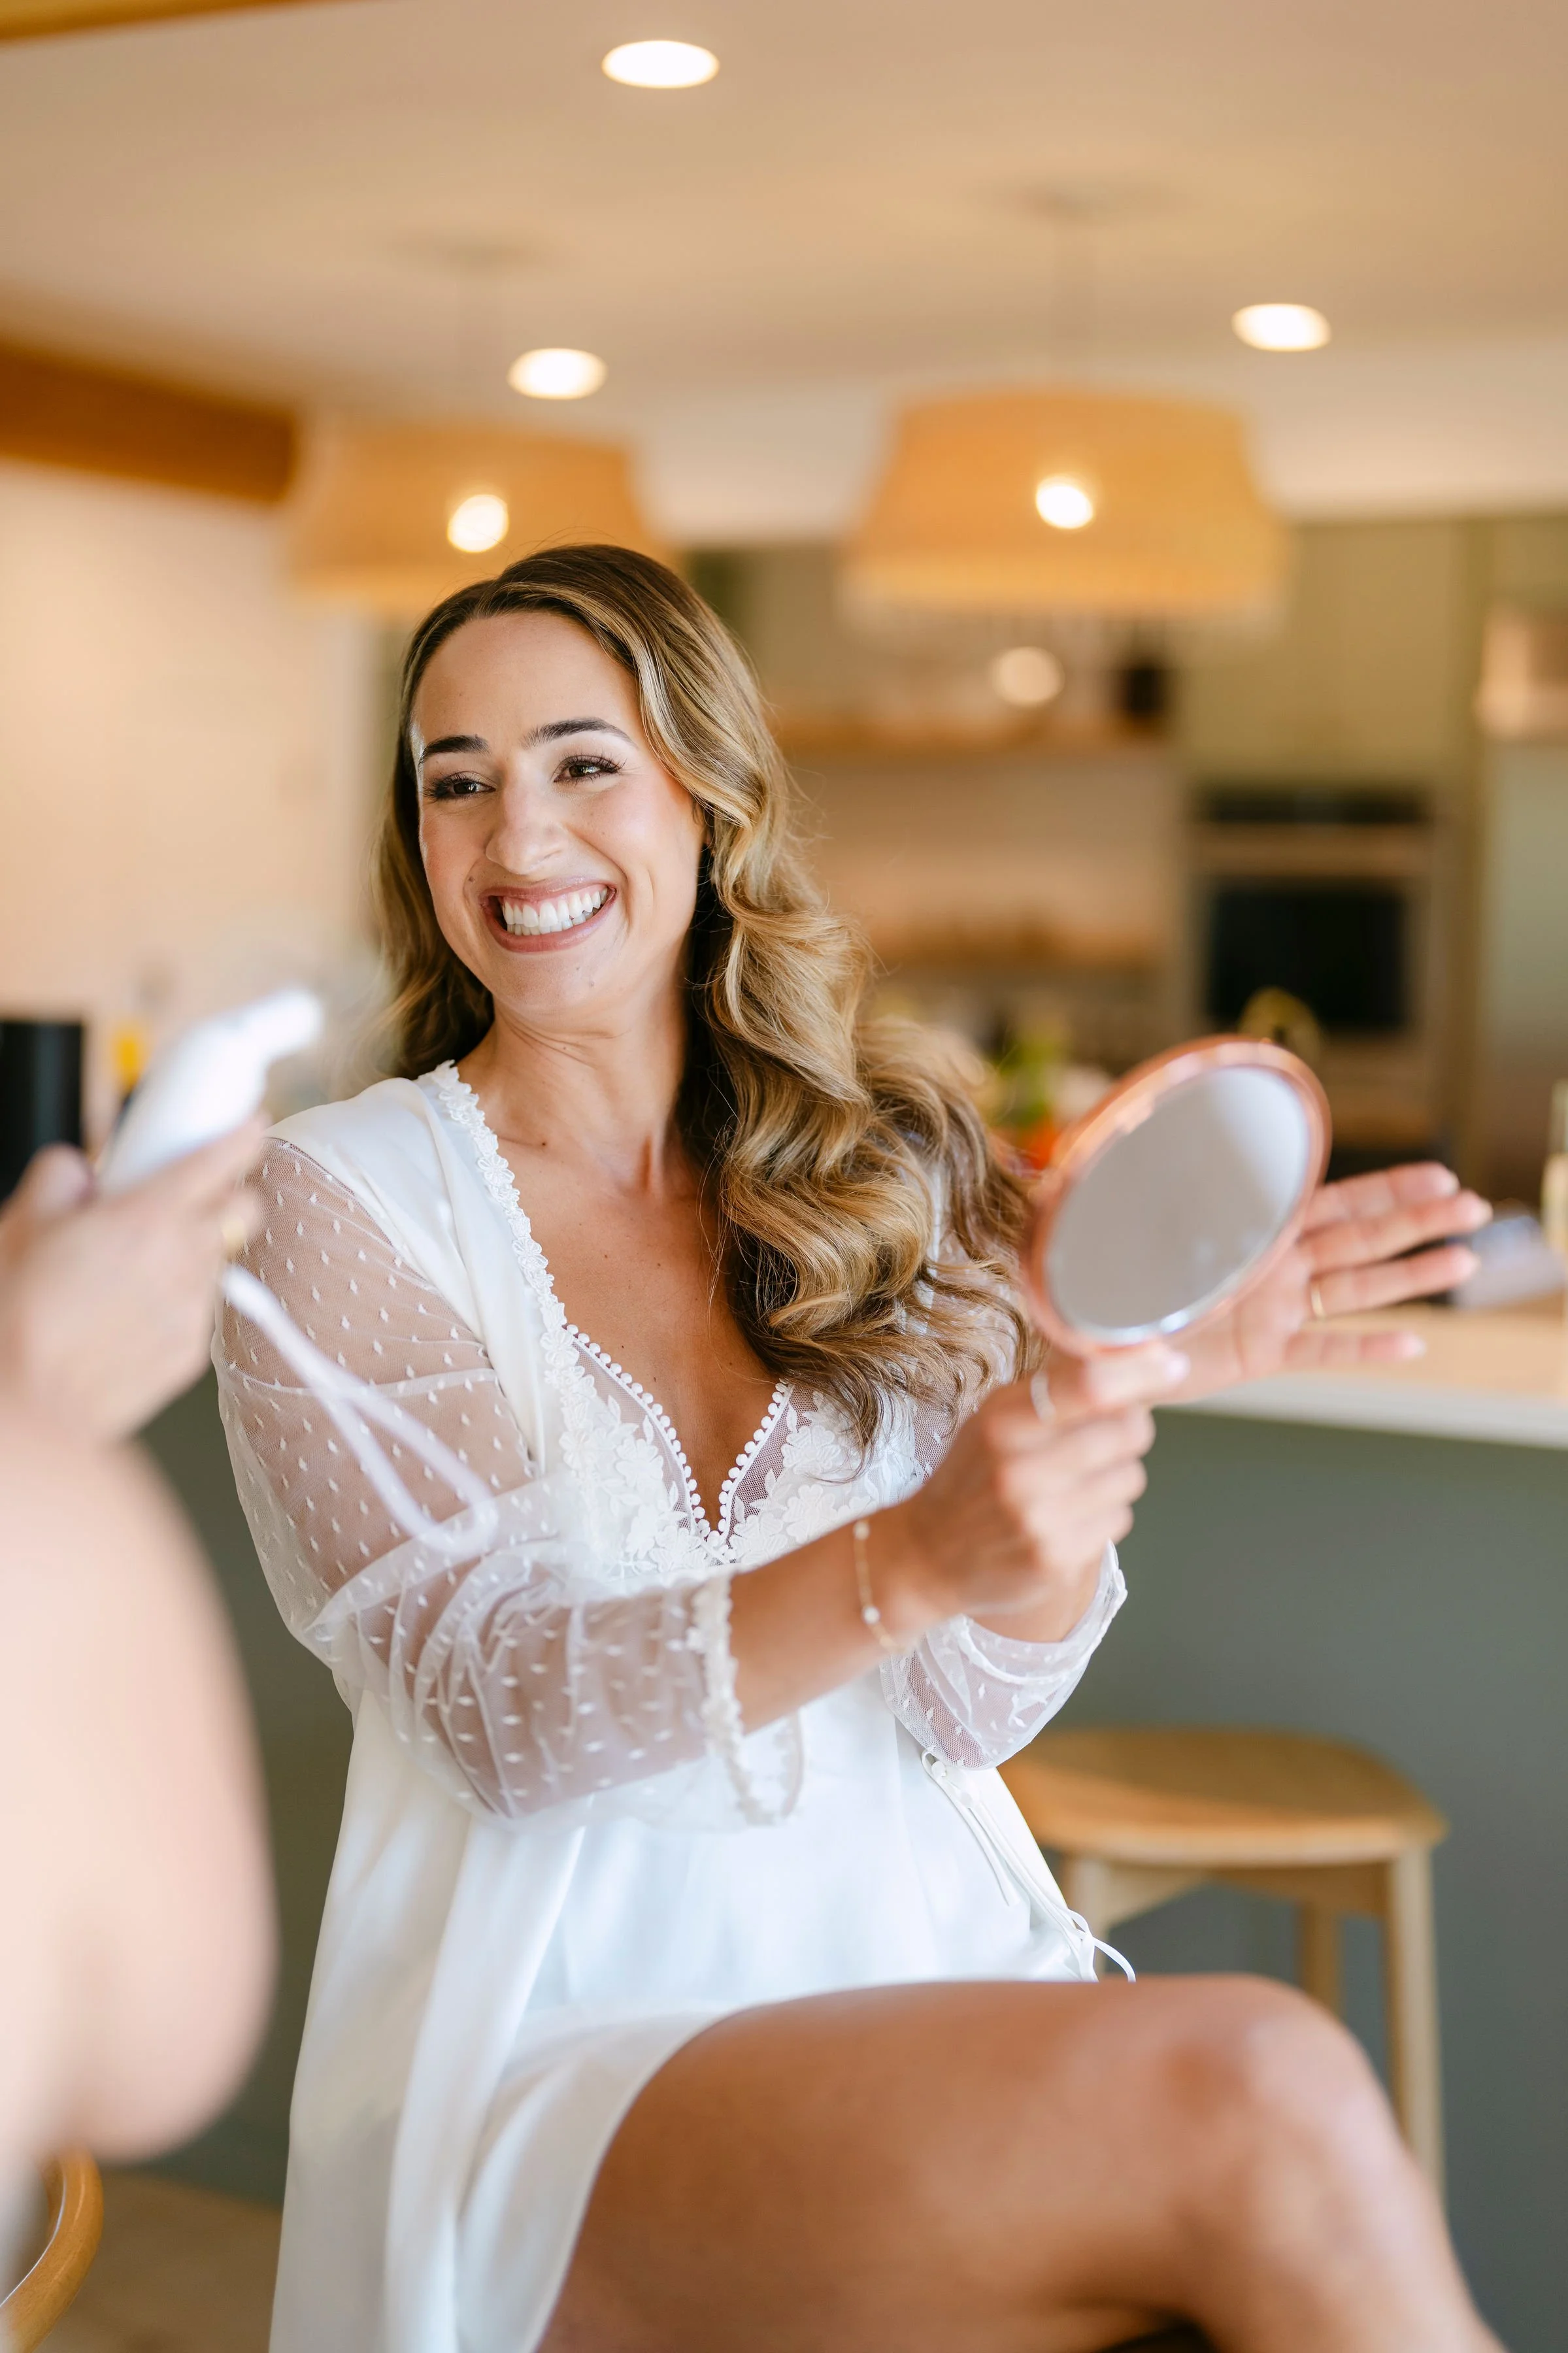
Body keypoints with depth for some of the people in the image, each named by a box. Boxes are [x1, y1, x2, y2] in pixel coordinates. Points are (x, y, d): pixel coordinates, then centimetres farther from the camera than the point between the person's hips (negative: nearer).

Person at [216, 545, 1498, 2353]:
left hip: (923, 1970, 4)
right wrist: (906, 1562, -29)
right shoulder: (342, 1201, -1)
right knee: (1258, 2096, -30)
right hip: (559, 2049, -3)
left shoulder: (885, 1172, 8)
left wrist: (1120, 1379, -18)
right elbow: (491, 1718, -12)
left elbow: (969, 1710, 1)